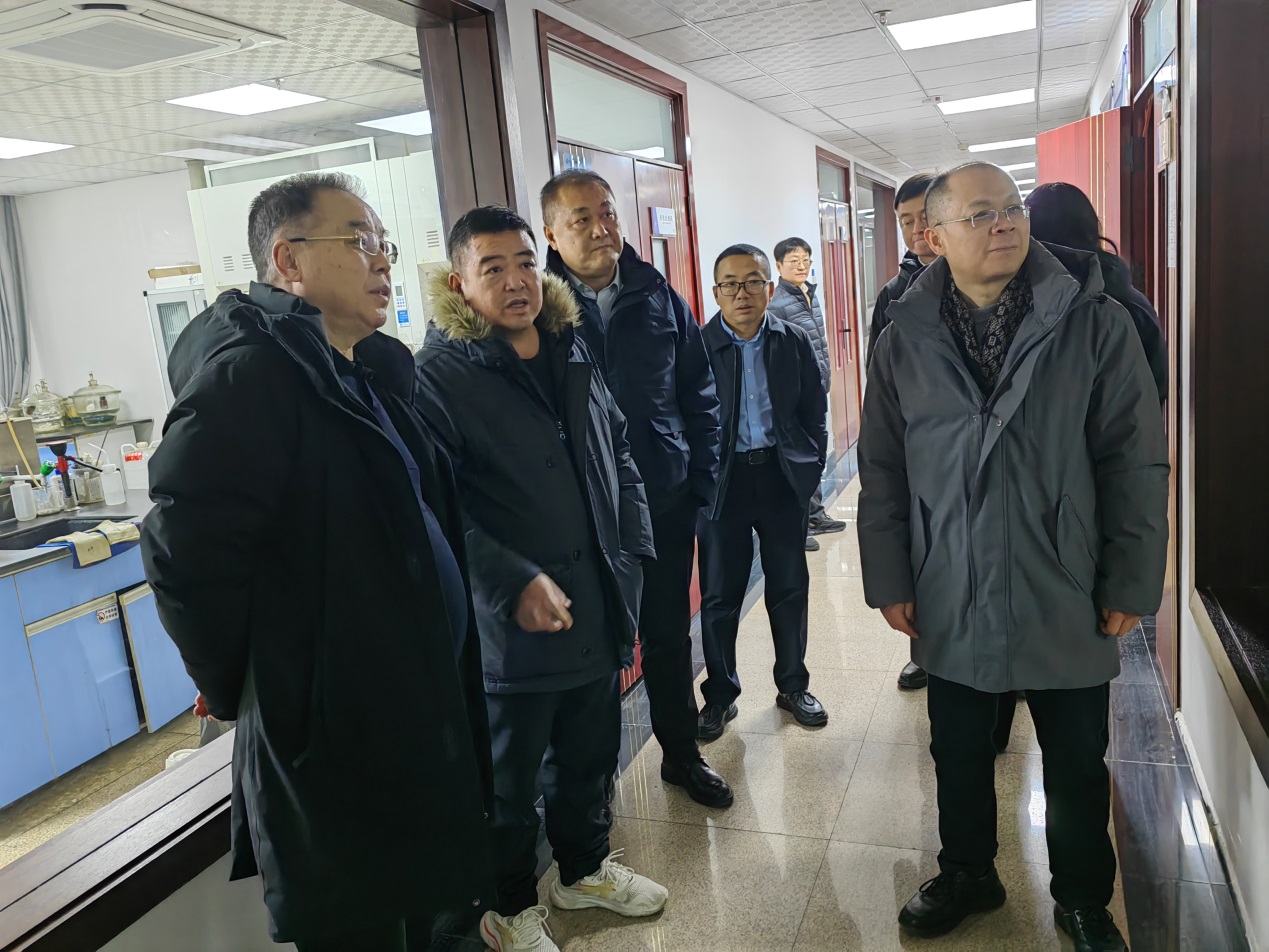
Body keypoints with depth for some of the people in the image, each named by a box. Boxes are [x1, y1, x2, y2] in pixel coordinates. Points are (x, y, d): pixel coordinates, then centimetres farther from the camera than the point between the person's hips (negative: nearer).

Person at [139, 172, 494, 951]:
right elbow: (186, 551, -25)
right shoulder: (250, 370, -20)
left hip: (415, 708, 9)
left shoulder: (370, 371, 10)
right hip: (331, 737, -9)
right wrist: (243, 688, -11)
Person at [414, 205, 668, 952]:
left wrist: (633, 554, 6)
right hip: (509, 626, -6)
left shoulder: (574, 356, 7)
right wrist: (514, 583, -24)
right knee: (510, 784, 14)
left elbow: (620, 459, 14)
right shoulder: (439, 375, -14)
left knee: (591, 757, 24)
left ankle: (587, 868, 48)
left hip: (598, 611, 6)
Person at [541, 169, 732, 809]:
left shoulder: (657, 298, 4)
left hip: (665, 499, 3)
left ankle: (682, 753, 36)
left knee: (669, 634, 16)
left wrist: (702, 480, 3)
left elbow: (699, 393, 8)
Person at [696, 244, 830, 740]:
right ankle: (720, 695, 23)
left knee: (790, 587, 13)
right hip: (722, 479, -2)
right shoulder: (697, 346, -8)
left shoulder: (794, 341, 1)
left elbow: (815, 409, 8)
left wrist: (812, 463, 1)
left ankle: (793, 686, 30)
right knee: (720, 594, 6)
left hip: (783, 475, 3)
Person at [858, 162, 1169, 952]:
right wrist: (889, 581, 1)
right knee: (959, 756, 18)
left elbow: (1136, 464, -5)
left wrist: (1130, 583, -6)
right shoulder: (906, 340, -2)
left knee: (1078, 767, 16)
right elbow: (882, 472, 2)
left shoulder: (1097, 324, -7)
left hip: (1068, 602, -1)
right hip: (953, 603, 2)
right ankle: (967, 874, 43)